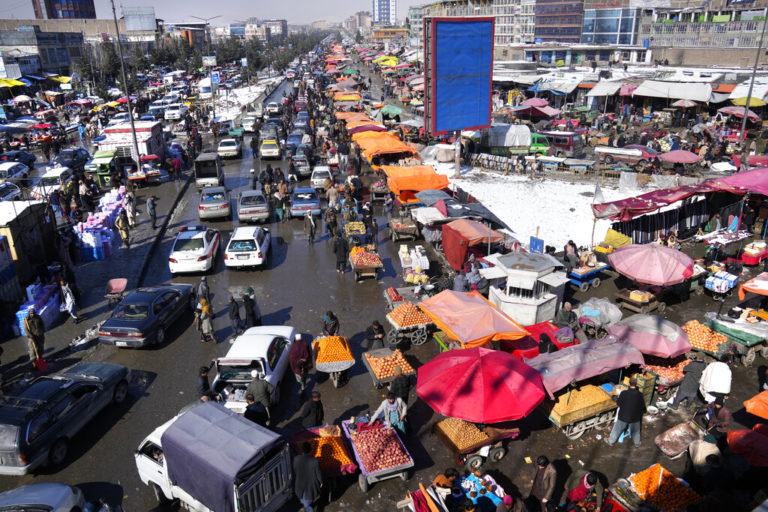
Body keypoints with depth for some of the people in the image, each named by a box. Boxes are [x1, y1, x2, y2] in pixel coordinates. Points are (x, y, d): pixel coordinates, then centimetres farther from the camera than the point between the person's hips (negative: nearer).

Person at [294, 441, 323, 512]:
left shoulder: (296, 459, -23)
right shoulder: (314, 461, -28)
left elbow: (294, 471, -5)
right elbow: (318, 473, -14)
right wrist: (321, 482, 6)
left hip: (300, 484, -1)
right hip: (311, 484, 1)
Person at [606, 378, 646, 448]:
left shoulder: (623, 393, -20)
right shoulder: (640, 395, -18)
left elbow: (618, 403, -5)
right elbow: (643, 406, -6)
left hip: (623, 417, 0)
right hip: (635, 418, 1)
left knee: (617, 429, 20)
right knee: (635, 431, 27)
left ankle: (611, 442, 35)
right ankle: (637, 443, 46)